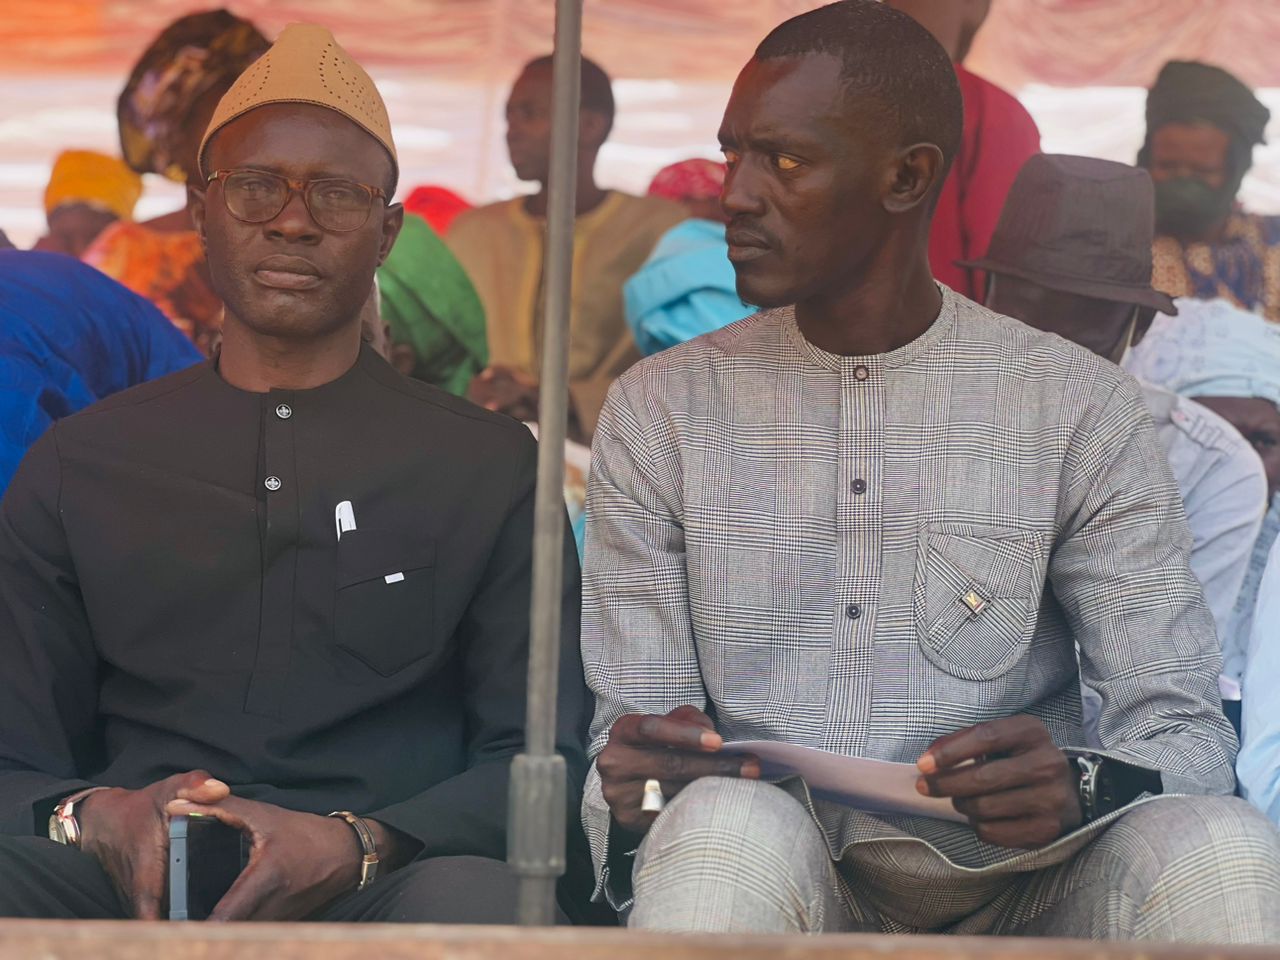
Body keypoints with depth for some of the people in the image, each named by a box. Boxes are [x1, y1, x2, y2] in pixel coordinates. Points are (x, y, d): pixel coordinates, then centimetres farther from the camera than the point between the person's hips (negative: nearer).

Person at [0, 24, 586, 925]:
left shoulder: (491, 466, 17)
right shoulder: (78, 467, 21)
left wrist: (356, 845, -12)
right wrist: (94, 818, -11)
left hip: (381, 885, 0)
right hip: (137, 887, 0)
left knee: (471, 897, -37)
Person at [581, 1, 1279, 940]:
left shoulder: (1079, 408, 6)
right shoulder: (661, 411, 10)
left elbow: (1182, 727, 2)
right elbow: (630, 749, 7)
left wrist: (1080, 789, -23)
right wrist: (635, 807, -19)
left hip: (1011, 886, 0)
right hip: (769, 893, 0)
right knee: (728, 826, -36)